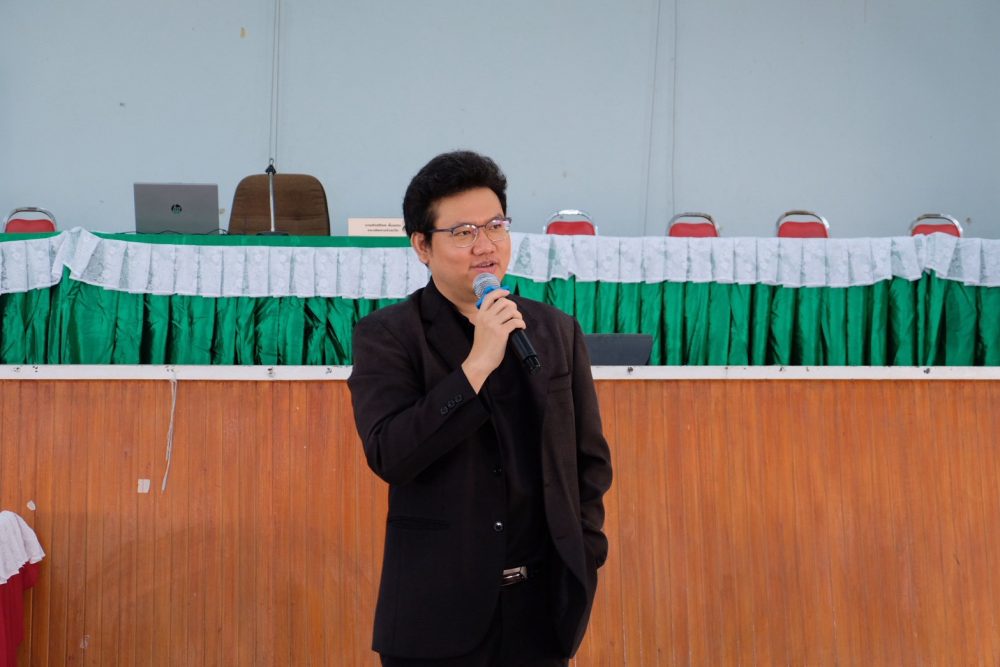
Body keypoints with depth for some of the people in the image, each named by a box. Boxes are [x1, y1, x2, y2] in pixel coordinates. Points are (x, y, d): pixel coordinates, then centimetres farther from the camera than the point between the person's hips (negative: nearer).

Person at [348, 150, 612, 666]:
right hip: (438, 607, -3)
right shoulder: (387, 336, -4)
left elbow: (590, 458, 12)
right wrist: (477, 363, -19)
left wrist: (584, 557, 3)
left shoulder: (557, 332, 7)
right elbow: (389, 456, -16)